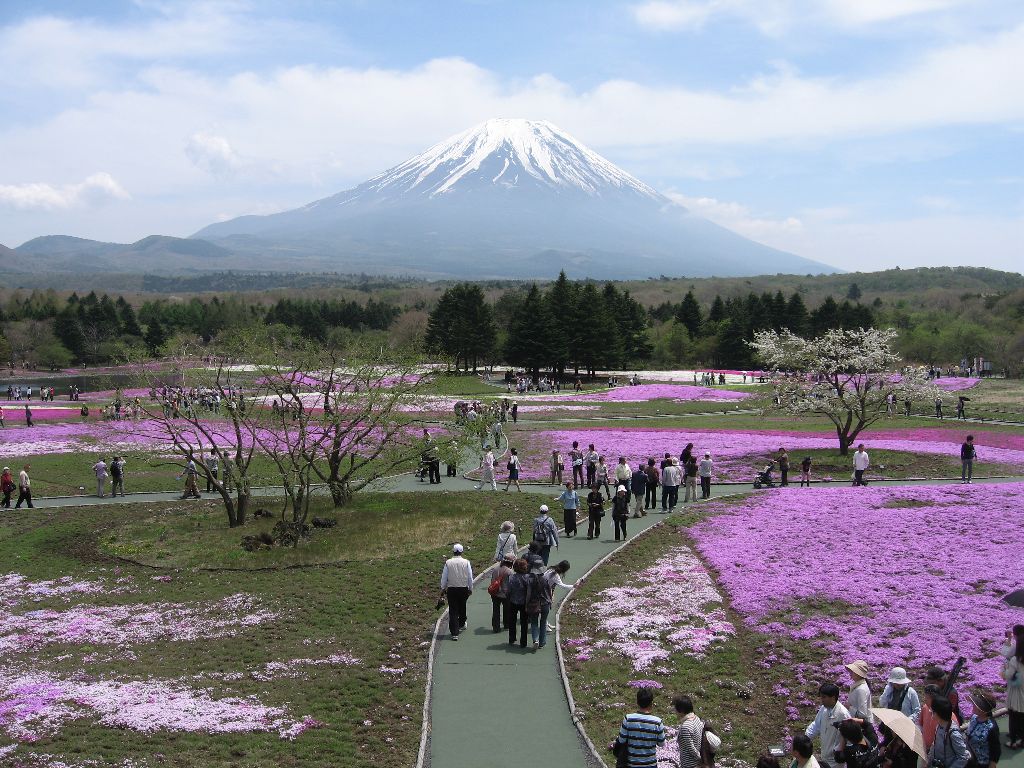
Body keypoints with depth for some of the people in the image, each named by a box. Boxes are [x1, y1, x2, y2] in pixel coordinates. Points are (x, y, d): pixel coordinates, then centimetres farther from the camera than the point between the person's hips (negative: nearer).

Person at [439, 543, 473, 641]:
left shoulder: (448, 562, -7)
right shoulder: (466, 562, -7)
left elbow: (444, 577, -1)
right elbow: (470, 577, -1)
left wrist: (443, 589, 11)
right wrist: (470, 588, 12)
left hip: (451, 589, -1)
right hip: (464, 588, 1)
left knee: (453, 610, 2)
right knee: (462, 607, 24)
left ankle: (454, 633, -4)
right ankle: (461, 624, 45)